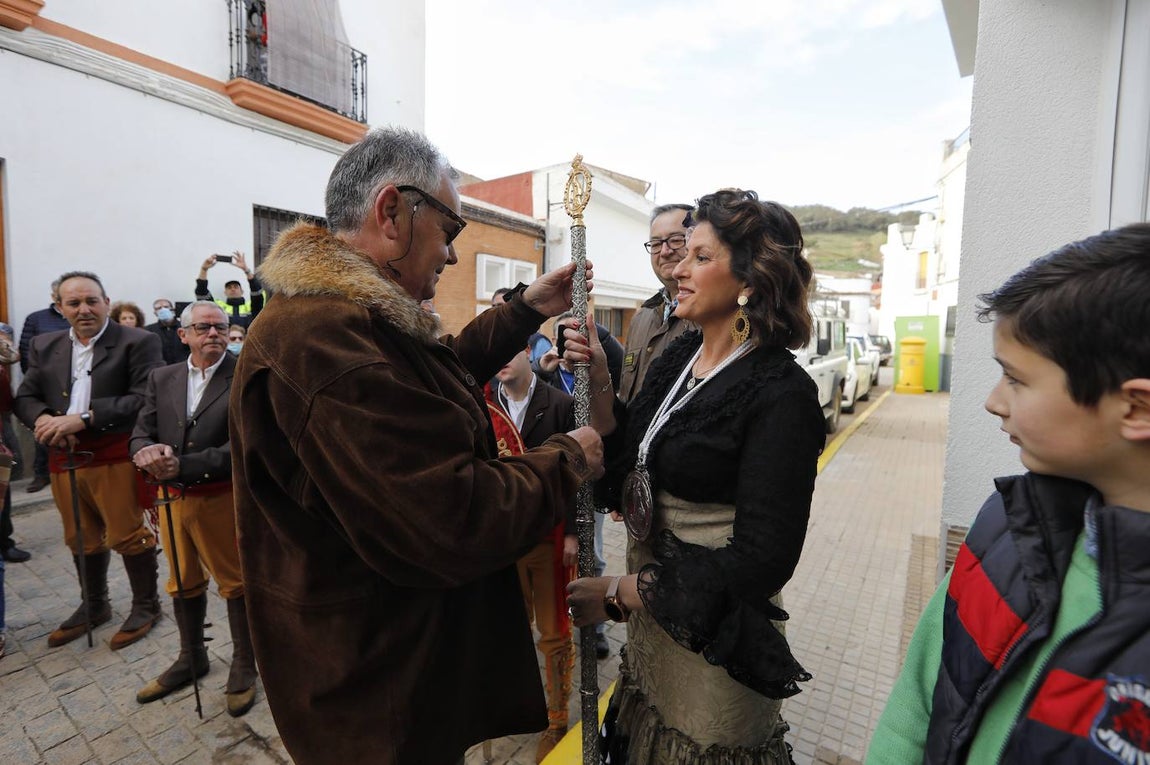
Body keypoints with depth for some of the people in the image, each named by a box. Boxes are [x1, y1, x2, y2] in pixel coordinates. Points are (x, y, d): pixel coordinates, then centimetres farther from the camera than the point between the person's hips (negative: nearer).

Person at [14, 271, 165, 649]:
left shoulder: (138, 343, -7)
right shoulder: (45, 346, 13)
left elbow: (145, 398, -17)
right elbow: (25, 396, 10)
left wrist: (84, 418, -22)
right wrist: (44, 419, -12)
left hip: (116, 457, -6)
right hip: (64, 458, 6)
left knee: (126, 534, 2)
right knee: (81, 539, 18)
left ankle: (146, 604, 21)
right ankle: (94, 606, 37)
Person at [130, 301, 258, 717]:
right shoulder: (162, 378, 7)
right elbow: (140, 432, 5)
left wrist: (182, 465, -24)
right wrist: (146, 451, -18)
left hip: (221, 498, -5)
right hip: (172, 497, 6)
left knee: (236, 583, 8)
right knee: (183, 583, 21)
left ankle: (244, 665, 28)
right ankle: (191, 658, 43)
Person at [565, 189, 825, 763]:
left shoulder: (782, 393, -21)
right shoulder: (677, 357, -1)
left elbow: (762, 559, -22)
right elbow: (628, 469, 1)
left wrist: (619, 593, -18)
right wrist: (597, 384, -12)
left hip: (715, 629, -6)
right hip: (648, 615, 6)